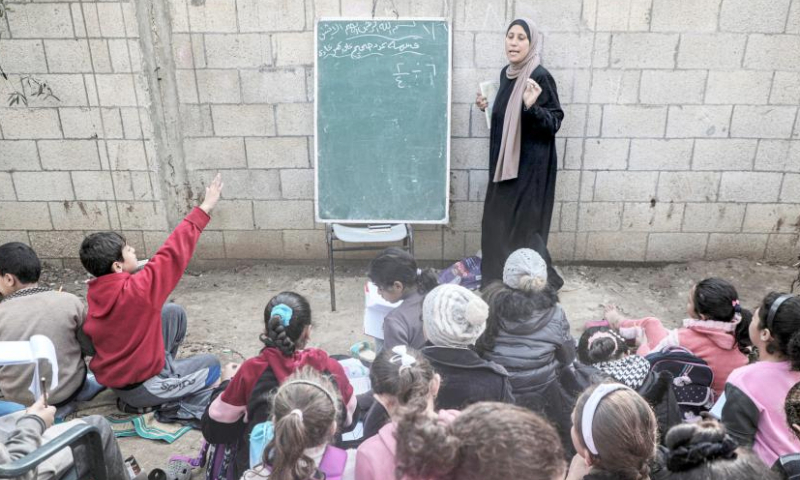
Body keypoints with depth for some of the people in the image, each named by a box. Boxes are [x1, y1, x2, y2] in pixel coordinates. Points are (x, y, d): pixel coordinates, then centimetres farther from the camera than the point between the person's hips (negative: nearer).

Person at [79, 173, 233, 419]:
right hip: (142, 388, -7)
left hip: (115, 377, 7)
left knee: (174, 313, 12)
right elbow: (172, 254, -27)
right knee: (212, 365, 13)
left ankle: (164, 365, 20)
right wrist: (205, 208, -22)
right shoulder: (136, 290, -31)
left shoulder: (95, 294, -8)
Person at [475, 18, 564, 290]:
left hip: (530, 164, -8)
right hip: (505, 161, 9)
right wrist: (488, 107, 6)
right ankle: (500, 278, 30)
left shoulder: (540, 77, -16)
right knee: (498, 220, 15)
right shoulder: (507, 73, 8)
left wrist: (532, 106, -33)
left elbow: (554, 122, -17)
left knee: (522, 225, -3)